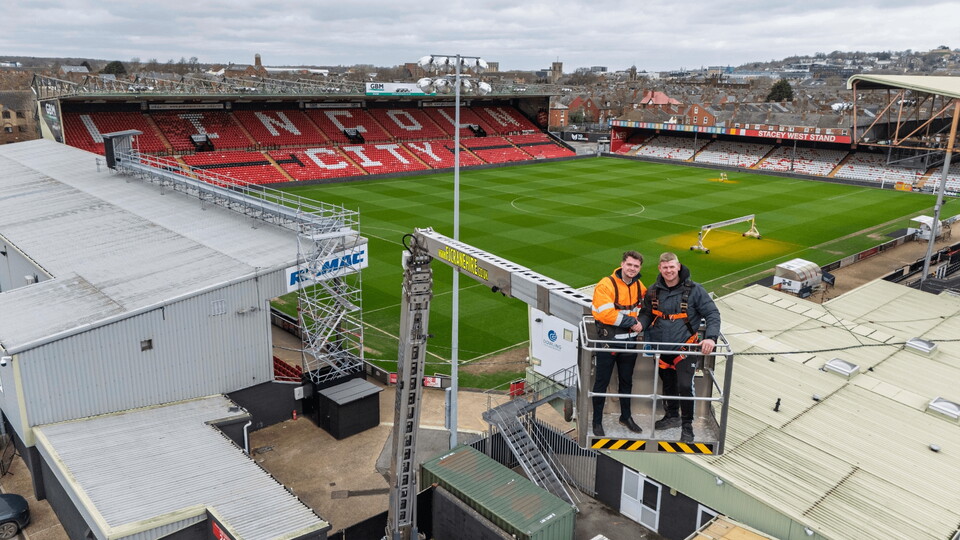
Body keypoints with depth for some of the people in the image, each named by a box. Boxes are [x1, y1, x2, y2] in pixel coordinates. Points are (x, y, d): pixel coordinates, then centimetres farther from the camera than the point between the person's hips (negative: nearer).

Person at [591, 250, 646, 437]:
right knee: (602, 382, 5)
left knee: (626, 381, 19)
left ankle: (626, 416, 36)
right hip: (608, 342, -6)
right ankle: (597, 421, 17)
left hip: (629, 342, 6)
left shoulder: (639, 286, 6)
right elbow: (606, 313, -24)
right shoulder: (606, 285, -16)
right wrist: (631, 322, -16)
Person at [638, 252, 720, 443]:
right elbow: (647, 313, 15)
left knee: (684, 386, -12)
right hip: (662, 348, 4)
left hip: (685, 348, -4)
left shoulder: (694, 290, -9)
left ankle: (687, 426, 9)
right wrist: (640, 324, -7)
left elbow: (712, 314, -6)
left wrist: (710, 337, -20)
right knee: (668, 384, 18)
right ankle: (672, 416, 41)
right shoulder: (653, 291, 2)